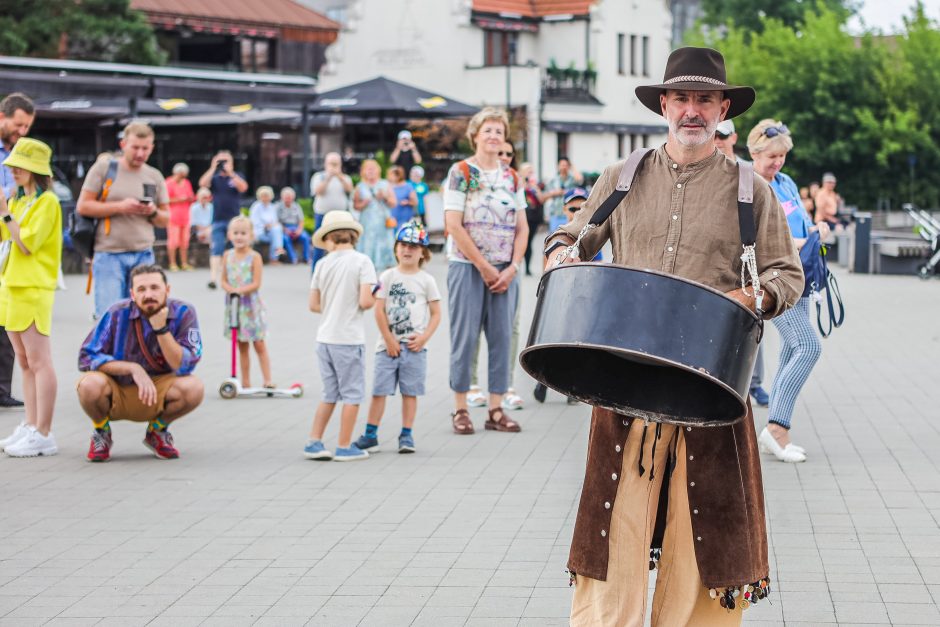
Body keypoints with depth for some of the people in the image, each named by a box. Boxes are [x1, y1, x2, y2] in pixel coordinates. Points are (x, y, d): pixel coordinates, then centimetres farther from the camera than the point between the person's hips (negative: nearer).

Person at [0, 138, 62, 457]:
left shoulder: (47, 202, -10)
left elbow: (26, 244, -17)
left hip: (33, 289, -9)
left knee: (39, 363, -8)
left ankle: (43, 435, -8)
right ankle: (30, 427, 16)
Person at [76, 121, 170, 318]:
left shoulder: (155, 177, 13)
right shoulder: (104, 168, 2)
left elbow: (165, 220, 17)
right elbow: (83, 207, -2)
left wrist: (153, 213, -7)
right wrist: (120, 207, -12)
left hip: (144, 255, 4)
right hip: (109, 253, -3)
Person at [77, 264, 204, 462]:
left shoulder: (183, 313, -13)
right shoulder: (118, 314, -15)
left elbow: (184, 367, -20)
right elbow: (87, 357, -18)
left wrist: (161, 328, -30)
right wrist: (133, 368, -28)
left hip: (157, 394, 1)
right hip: (116, 396, -1)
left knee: (193, 388, -28)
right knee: (90, 384, -34)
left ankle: (157, 429, 5)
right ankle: (102, 431, 2)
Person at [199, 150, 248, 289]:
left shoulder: (237, 177, 6)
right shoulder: (214, 178, 8)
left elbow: (243, 188, -13)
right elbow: (202, 183, -10)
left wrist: (230, 173, -19)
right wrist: (213, 168, -13)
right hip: (218, 220, 0)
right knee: (216, 250, -9)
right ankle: (213, 278, -17)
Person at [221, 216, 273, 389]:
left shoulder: (254, 256, -9)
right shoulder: (227, 255, 3)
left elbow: (256, 284, -13)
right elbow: (224, 280, 4)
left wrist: (240, 290, -25)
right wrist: (230, 289, -17)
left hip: (250, 304, -4)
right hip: (233, 303, 4)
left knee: (259, 345, 1)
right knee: (242, 346, 10)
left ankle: (267, 380, 3)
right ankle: (245, 382, 15)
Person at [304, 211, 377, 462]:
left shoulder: (322, 264, 4)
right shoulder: (362, 261, -9)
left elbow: (314, 305, 6)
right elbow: (365, 301, -16)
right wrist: (374, 299, 5)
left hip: (325, 337, 5)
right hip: (349, 338, -5)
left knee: (330, 394, 16)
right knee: (352, 394, 6)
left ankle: (314, 443, 13)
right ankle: (344, 447, 9)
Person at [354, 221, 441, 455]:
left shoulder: (426, 280, 4)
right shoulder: (388, 276, 3)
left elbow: (436, 314, 4)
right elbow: (379, 310, -1)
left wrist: (424, 337, -9)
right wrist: (389, 340, -7)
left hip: (414, 346, 0)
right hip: (388, 345, 0)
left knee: (410, 391, 4)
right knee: (379, 390, 0)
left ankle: (406, 435, 12)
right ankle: (370, 435, 5)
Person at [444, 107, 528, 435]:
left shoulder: (512, 178, 11)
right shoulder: (461, 172, -3)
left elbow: (522, 227, 10)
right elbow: (454, 225, -10)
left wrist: (512, 268, -4)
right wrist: (485, 267, -12)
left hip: (504, 270, 4)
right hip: (468, 266, -4)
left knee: (502, 337, 4)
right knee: (465, 337, -2)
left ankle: (496, 410, 9)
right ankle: (460, 409, 6)